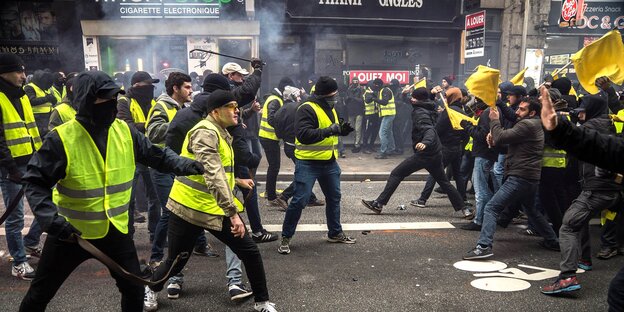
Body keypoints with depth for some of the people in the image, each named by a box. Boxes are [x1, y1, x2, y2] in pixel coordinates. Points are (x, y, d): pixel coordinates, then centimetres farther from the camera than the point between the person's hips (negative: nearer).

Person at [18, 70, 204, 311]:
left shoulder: (125, 131, -8)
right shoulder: (61, 139, -20)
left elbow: (156, 155, 1)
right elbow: (36, 182, -15)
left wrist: (183, 164, -18)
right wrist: (50, 219, -28)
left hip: (115, 228, 3)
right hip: (70, 231, -3)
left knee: (134, 289, 11)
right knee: (40, 293, 16)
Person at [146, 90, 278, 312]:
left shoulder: (221, 132, 10)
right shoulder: (205, 132, -21)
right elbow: (213, 176, -32)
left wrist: (237, 181, 21)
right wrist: (233, 213, -36)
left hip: (216, 208, 8)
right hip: (189, 208, -7)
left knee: (250, 251, 2)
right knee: (175, 262, 10)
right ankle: (151, 290, 43)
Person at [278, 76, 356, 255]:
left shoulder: (330, 109, 12)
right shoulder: (306, 109, -17)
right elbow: (304, 135, -29)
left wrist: (342, 130, 3)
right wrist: (330, 130, -32)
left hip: (330, 162, 9)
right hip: (308, 163, -8)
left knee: (334, 198, 17)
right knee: (300, 200, -7)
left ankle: (335, 233, 34)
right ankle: (286, 237, 7)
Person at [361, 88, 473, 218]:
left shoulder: (420, 113, -12)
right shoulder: (429, 110, 14)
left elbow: (429, 130, -29)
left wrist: (425, 142, -46)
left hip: (424, 153, -9)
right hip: (436, 153, 9)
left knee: (396, 174, -4)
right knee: (444, 182, 19)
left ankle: (379, 203, -4)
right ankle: (464, 210, 20)